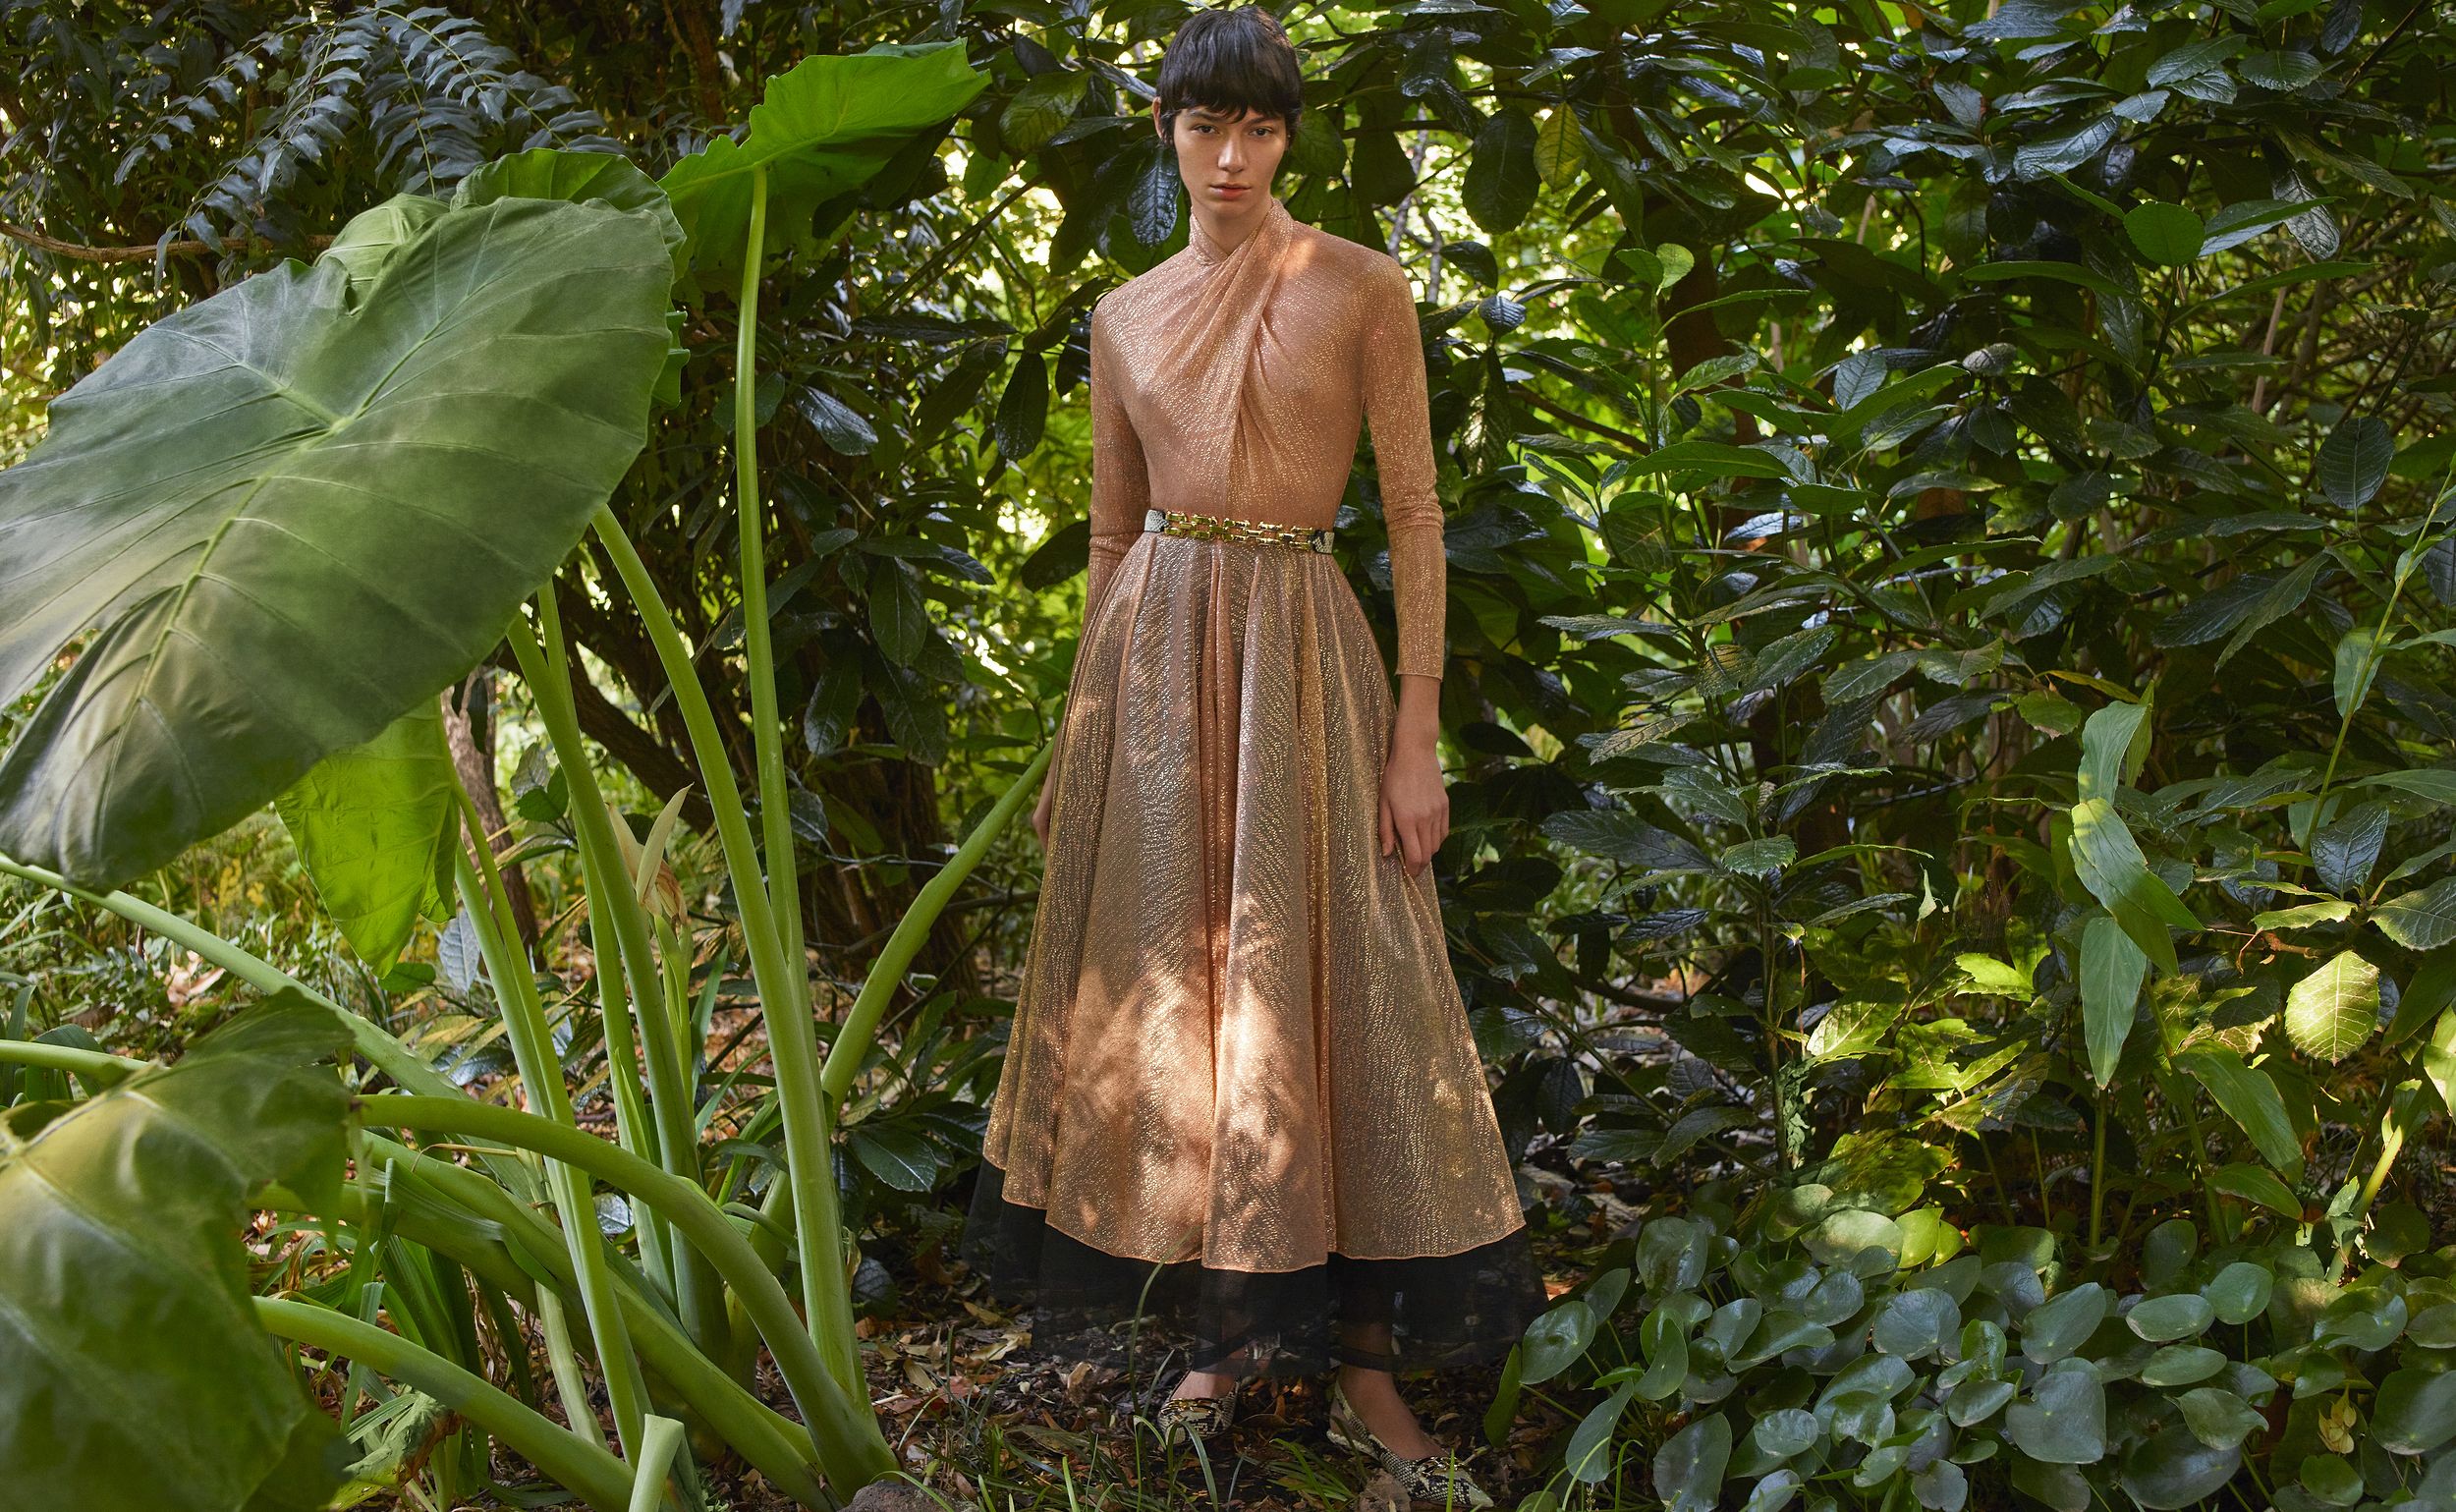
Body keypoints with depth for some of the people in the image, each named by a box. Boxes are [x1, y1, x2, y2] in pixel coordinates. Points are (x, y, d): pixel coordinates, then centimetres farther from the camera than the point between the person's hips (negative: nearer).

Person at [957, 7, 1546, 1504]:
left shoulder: (1361, 286, 0)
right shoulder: (1127, 313, 11)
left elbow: (1416, 517, -3)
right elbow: (1110, 534, 15)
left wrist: (1418, 739, -9)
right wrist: (1084, 726, 11)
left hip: (1303, 650, -3)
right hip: (1153, 651, 4)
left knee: (1323, 983, -2)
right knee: (1169, 974, 5)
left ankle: (1367, 1369, 8)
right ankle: (1228, 1328, 21)